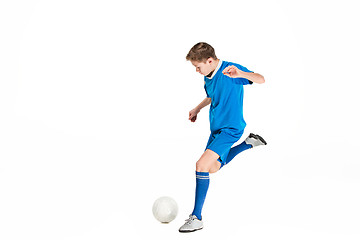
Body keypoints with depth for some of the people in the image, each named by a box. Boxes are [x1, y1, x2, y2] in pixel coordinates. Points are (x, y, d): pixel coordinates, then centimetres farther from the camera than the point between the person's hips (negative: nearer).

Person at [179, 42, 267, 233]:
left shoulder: (230, 69, -19)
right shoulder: (208, 78, 4)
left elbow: (261, 80, -28)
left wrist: (241, 74, -45)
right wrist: (197, 109, 25)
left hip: (230, 129, -9)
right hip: (216, 128, 9)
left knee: (202, 165, -22)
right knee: (212, 168, 23)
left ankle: (196, 218, -12)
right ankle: (249, 143, 35)